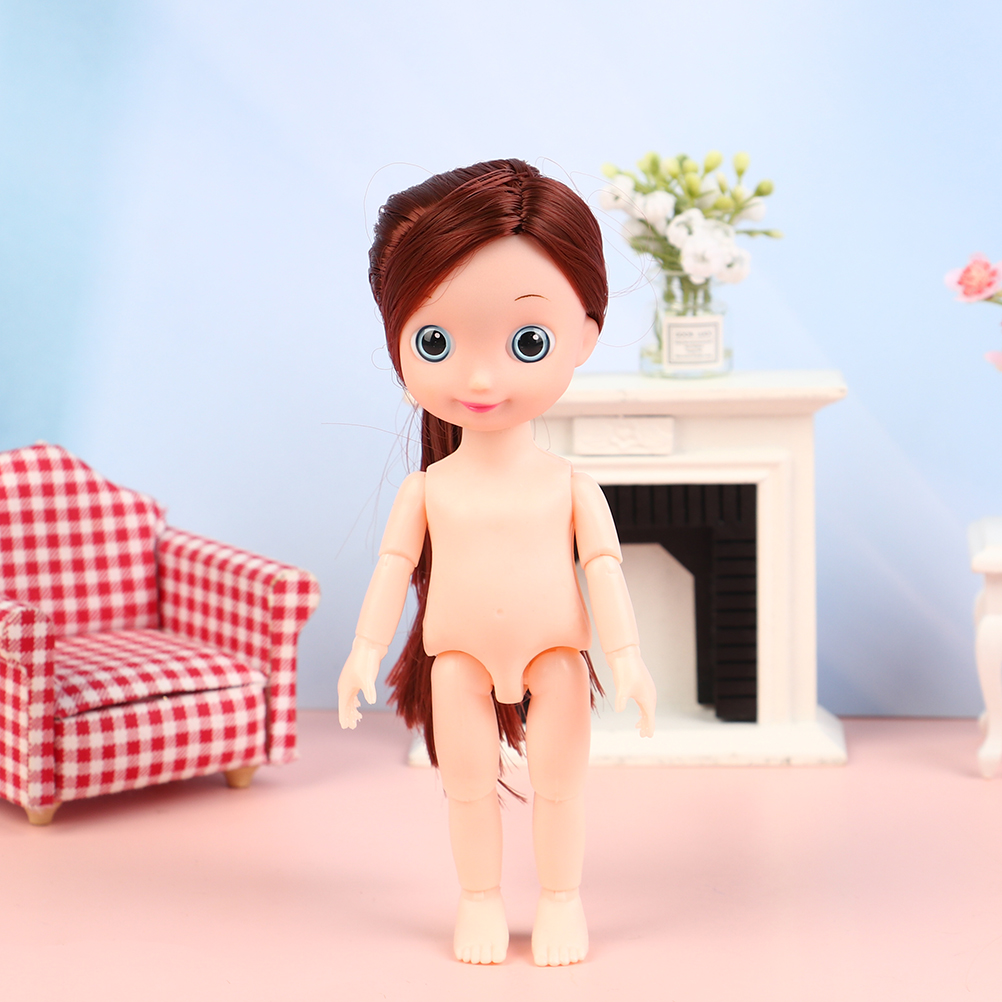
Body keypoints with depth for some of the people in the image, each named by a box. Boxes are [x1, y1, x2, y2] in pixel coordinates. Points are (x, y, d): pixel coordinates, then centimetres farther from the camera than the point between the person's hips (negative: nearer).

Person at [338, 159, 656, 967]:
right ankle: (482, 904, 26)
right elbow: (394, 565, -2)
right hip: (459, 658, 1)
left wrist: (627, 654, -11)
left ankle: (562, 903, 24)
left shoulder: (571, 487, -9)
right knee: (470, 786, 10)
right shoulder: (427, 489, -7)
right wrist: (365, 652, -4)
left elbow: (604, 565, -8)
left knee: (560, 785, 8)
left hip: (556, 654, -1)